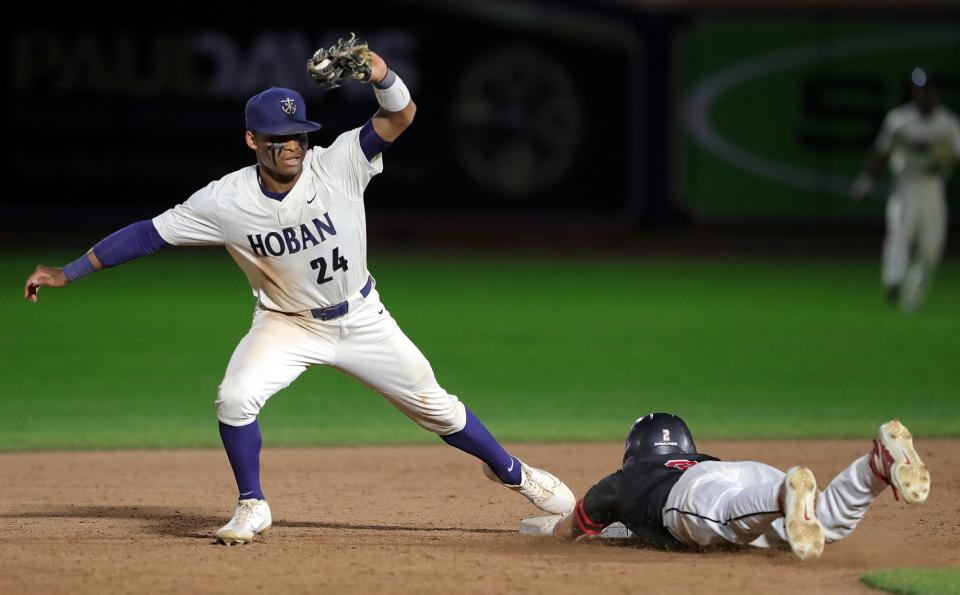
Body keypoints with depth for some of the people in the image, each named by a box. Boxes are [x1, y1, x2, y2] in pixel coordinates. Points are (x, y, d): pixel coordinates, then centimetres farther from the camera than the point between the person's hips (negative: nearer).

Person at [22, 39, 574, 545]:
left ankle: (509, 470, 31)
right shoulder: (225, 201, -21)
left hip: (361, 317, 0)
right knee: (235, 398, -22)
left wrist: (382, 76, -55)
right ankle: (253, 506, 0)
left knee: (435, 405, 6)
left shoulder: (338, 166, -23)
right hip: (286, 324, 0)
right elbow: (147, 234, -16)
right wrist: (68, 273, -19)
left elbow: (401, 117, -32)